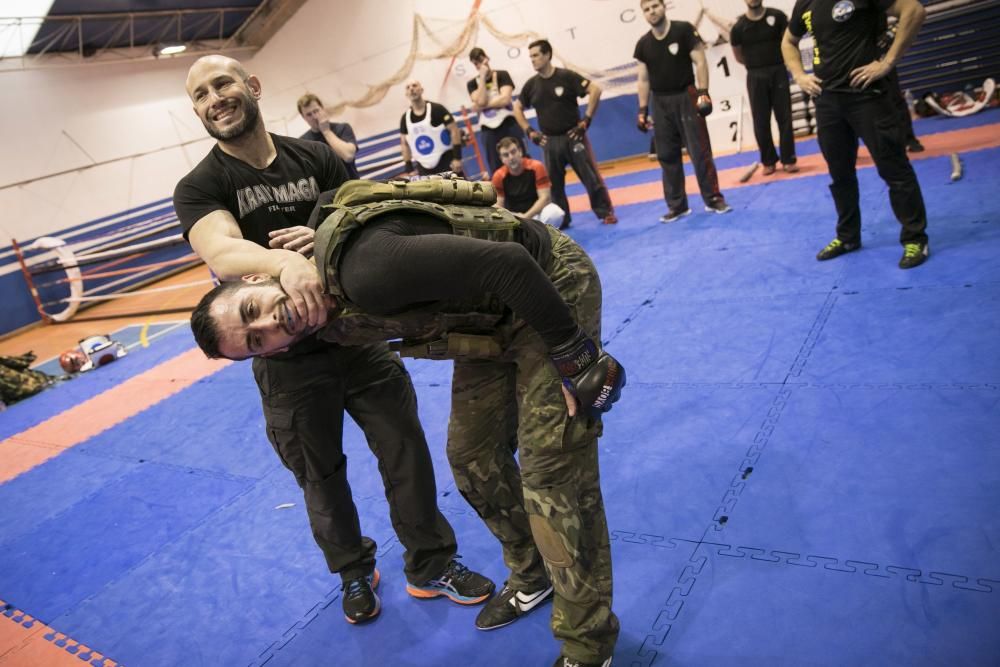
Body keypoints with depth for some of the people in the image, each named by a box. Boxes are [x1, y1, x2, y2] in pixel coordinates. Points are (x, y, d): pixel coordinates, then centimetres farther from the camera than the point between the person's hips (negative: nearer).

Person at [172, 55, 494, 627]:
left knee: (405, 451, 8)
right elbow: (222, 253, -29)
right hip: (288, 359, -1)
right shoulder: (200, 188, -9)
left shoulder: (315, 157, 0)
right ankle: (354, 572, 40)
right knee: (322, 475, 15)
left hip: (358, 334, 2)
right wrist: (286, 261, -50)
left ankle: (432, 565, 30)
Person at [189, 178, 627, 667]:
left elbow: (509, 266, -33)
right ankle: (532, 576, 36)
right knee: (472, 457, 12)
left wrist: (575, 358, -26)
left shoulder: (365, 269, -33)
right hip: (494, 318, 8)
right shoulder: (328, 322, -4)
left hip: (552, 286, -8)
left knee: (552, 472, -8)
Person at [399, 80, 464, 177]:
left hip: (446, 162, -4)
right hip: (424, 168, 5)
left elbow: (454, 130, -10)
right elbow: (404, 144, 13)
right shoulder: (405, 118, 6)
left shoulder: (436, 109, -9)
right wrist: (410, 169, 7)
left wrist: (457, 158, -16)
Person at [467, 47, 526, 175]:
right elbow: (480, 101, -11)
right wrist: (482, 77, -8)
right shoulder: (472, 83, 8)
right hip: (489, 129, 2)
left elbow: (505, 99, -12)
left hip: (509, 125, -2)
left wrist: (483, 106, -9)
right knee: (496, 170, 2)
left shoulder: (502, 75, 3)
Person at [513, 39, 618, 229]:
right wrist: (529, 132, 6)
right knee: (554, 183, 8)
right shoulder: (531, 84, 4)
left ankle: (606, 213, 10)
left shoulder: (566, 76, -8)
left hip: (573, 136, -4)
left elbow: (595, 90, -11)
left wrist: (586, 120, -13)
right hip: (549, 142, 4)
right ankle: (561, 219, 20)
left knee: (591, 176, -1)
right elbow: (517, 108, 17)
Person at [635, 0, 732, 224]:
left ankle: (713, 199, 6)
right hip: (660, 103, 4)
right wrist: (643, 110, 6)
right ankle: (676, 205, 15)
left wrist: (703, 93, -16)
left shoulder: (684, 30, -5)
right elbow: (644, 79, 10)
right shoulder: (643, 44, 5)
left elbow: (700, 62, -8)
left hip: (685, 97, -4)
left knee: (700, 150, -4)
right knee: (667, 156, 6)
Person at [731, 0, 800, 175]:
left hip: (778, 72, 0)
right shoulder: (739, 27, -4)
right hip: (755, 77, 0)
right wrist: (757, 64, 9)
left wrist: (776, 60, 3)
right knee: (761, 121, 4)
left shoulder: (777, 16, -4)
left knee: (784, 117, 1)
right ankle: (768, 161, 15)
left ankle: (788, 159, 7)